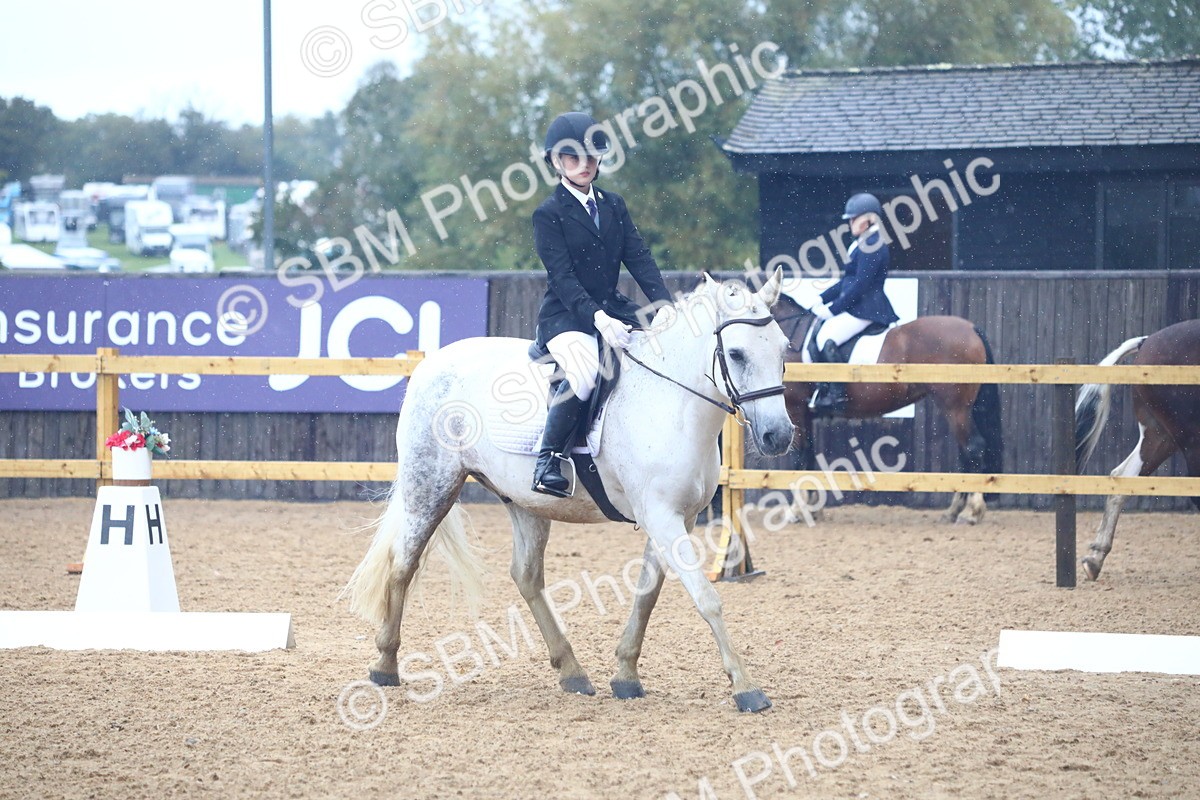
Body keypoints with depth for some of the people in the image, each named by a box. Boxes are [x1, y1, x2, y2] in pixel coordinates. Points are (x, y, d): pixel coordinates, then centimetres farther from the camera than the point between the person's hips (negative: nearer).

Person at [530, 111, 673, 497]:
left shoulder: (614, 205, 14)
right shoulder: (549, 214, -5)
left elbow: (639, 259, 5)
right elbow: (563, 277, -15)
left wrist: (666, 305, -11)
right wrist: (598, 319, -28)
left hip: (612, 309, 7)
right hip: (565, 317, -7)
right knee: (586, 371, -37)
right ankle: (548, 458, -24)